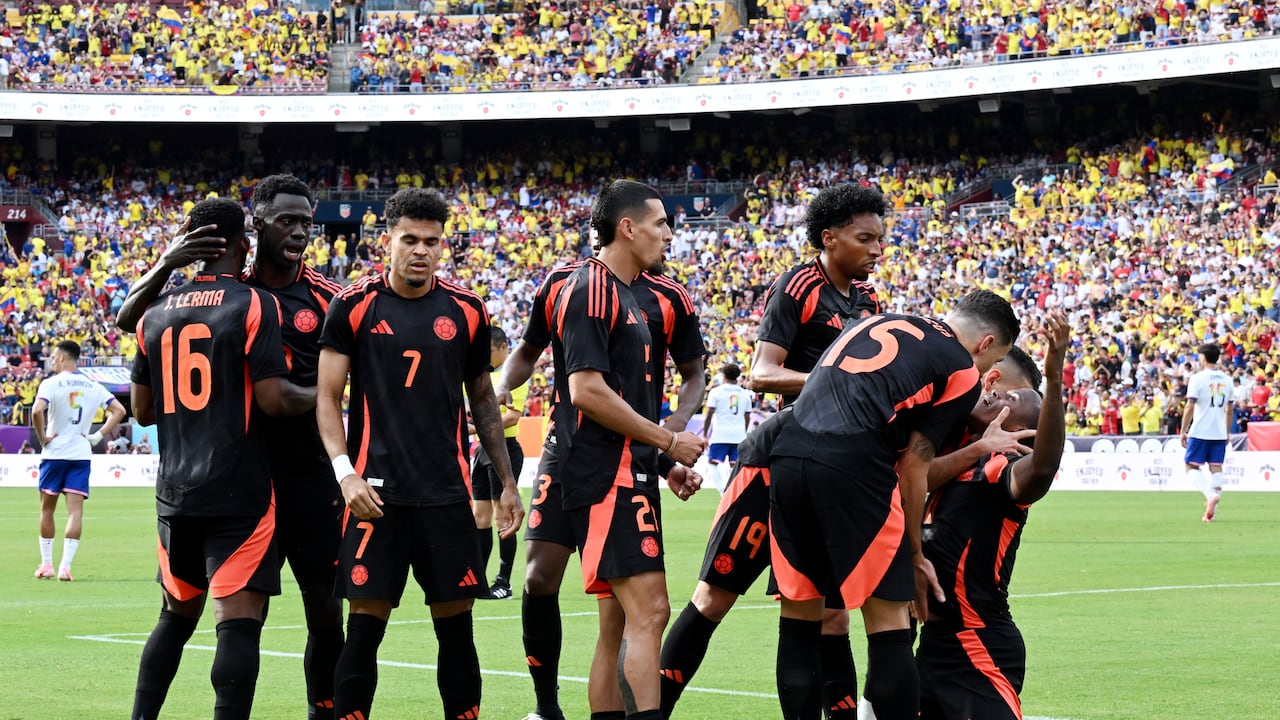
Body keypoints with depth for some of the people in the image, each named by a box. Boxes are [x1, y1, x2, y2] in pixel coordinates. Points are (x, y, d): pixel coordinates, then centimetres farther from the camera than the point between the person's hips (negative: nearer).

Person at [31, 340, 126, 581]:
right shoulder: (93, 386, 7)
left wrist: (42, 438, -11)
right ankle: (65, 566, -12)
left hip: (54, 453, -3)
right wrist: (99, 435, 5)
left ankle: (46, 564, 17)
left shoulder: (50, 384, -7)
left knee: (47, 509, 12)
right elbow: (119, 410, 6)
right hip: (81, 453, 3)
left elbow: (37, 411, -23)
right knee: (75, 511, -2)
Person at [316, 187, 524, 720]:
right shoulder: (354, 306, 1)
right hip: (376, 491, -2)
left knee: (456, 626, 4)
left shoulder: (466, 311, 8)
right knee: (364, 629, -3)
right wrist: (345, 472, -12)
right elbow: (327, 397, 1)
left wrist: (507, 483, 13)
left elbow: (482, 402, 17)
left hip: (447, 493, 2)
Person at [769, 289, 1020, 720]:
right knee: (888, 627, 1)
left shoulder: (876, 324, 27)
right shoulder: (962, 373, 9)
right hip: (852, 469, -6)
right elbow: (913, 466, 4)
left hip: (786, 455, 6)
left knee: (799, 620, 13)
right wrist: (914, 555, 14)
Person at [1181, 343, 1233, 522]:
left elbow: (1190, 407, -11)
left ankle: (1211, 494, -19)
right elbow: (1229, 410, 14)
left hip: (1200, 431, -5)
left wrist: (1183, 431, -5)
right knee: (1216, 467, 5)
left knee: (1192, 466, 3)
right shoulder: (1227, 379, 9)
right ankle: (1211, 509, 0)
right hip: (1220, 433, 5)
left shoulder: (1198, 378, -8)